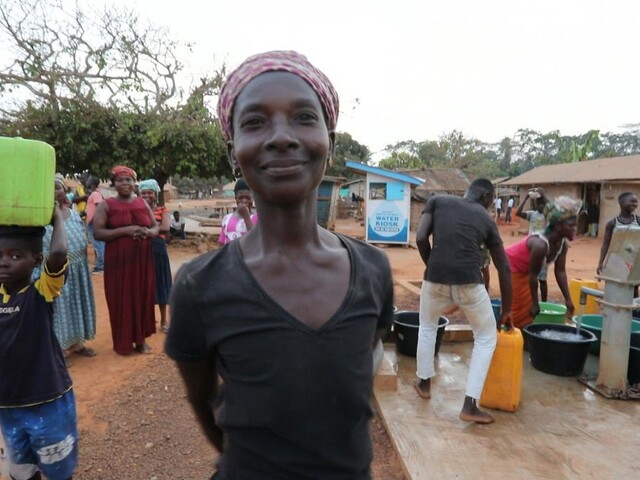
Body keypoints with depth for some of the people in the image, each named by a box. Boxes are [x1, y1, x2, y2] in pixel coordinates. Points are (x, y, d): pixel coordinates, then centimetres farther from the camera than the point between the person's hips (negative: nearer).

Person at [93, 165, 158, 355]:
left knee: (143, 298, 8)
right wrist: (125, 230, -20)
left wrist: (147, 232, -10)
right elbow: (98, 233, -10)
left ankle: (141, 338, 22)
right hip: (118, 261, -4)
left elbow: (155, 227, 14)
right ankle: (123, 342, 15)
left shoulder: (143, 203, 10)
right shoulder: (106, 205, -2)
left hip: (143, 260, 4)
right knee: (121, 300, 2)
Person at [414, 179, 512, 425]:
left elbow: (421, 238, 1)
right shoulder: (486, 219, 16)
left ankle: (424, 382, 43)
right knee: (486, 338, 21)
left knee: (428, 325, 30)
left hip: (436, 279, 1)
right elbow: (504, 268, 17)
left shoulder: (438, 201, 15)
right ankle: (470, 406, 17)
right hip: (469, 282, -1)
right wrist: (506, 310, 25)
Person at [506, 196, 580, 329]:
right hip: (510, 267, -9)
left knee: (528, 310, 12)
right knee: (516, 310, -5)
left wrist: (568, 299, -5)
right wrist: (535, 303, -20)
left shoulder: (563, 244, -13)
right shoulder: (540, 244, -38)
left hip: (524, 270, 9)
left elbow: (560, 271, -4)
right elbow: (533, 275, -29)